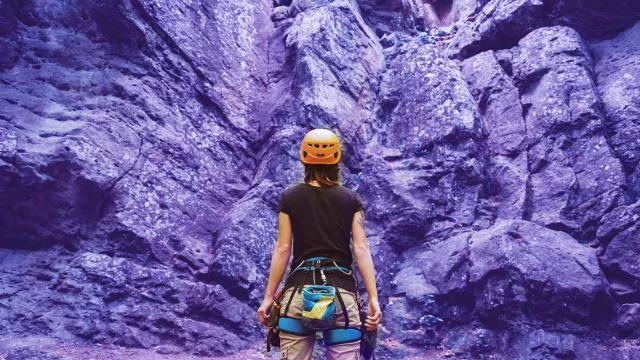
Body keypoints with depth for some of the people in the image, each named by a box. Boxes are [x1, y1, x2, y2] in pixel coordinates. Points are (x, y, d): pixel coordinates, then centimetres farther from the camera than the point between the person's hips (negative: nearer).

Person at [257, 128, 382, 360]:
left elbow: (282, 249, 0)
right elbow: (361, 248, -2)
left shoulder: (290, 197, 3)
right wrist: (373, 298, -2)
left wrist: (268, 297, 5)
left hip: (300, 289, 0)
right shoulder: (352, 199, 5)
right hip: (341, 290, 1)